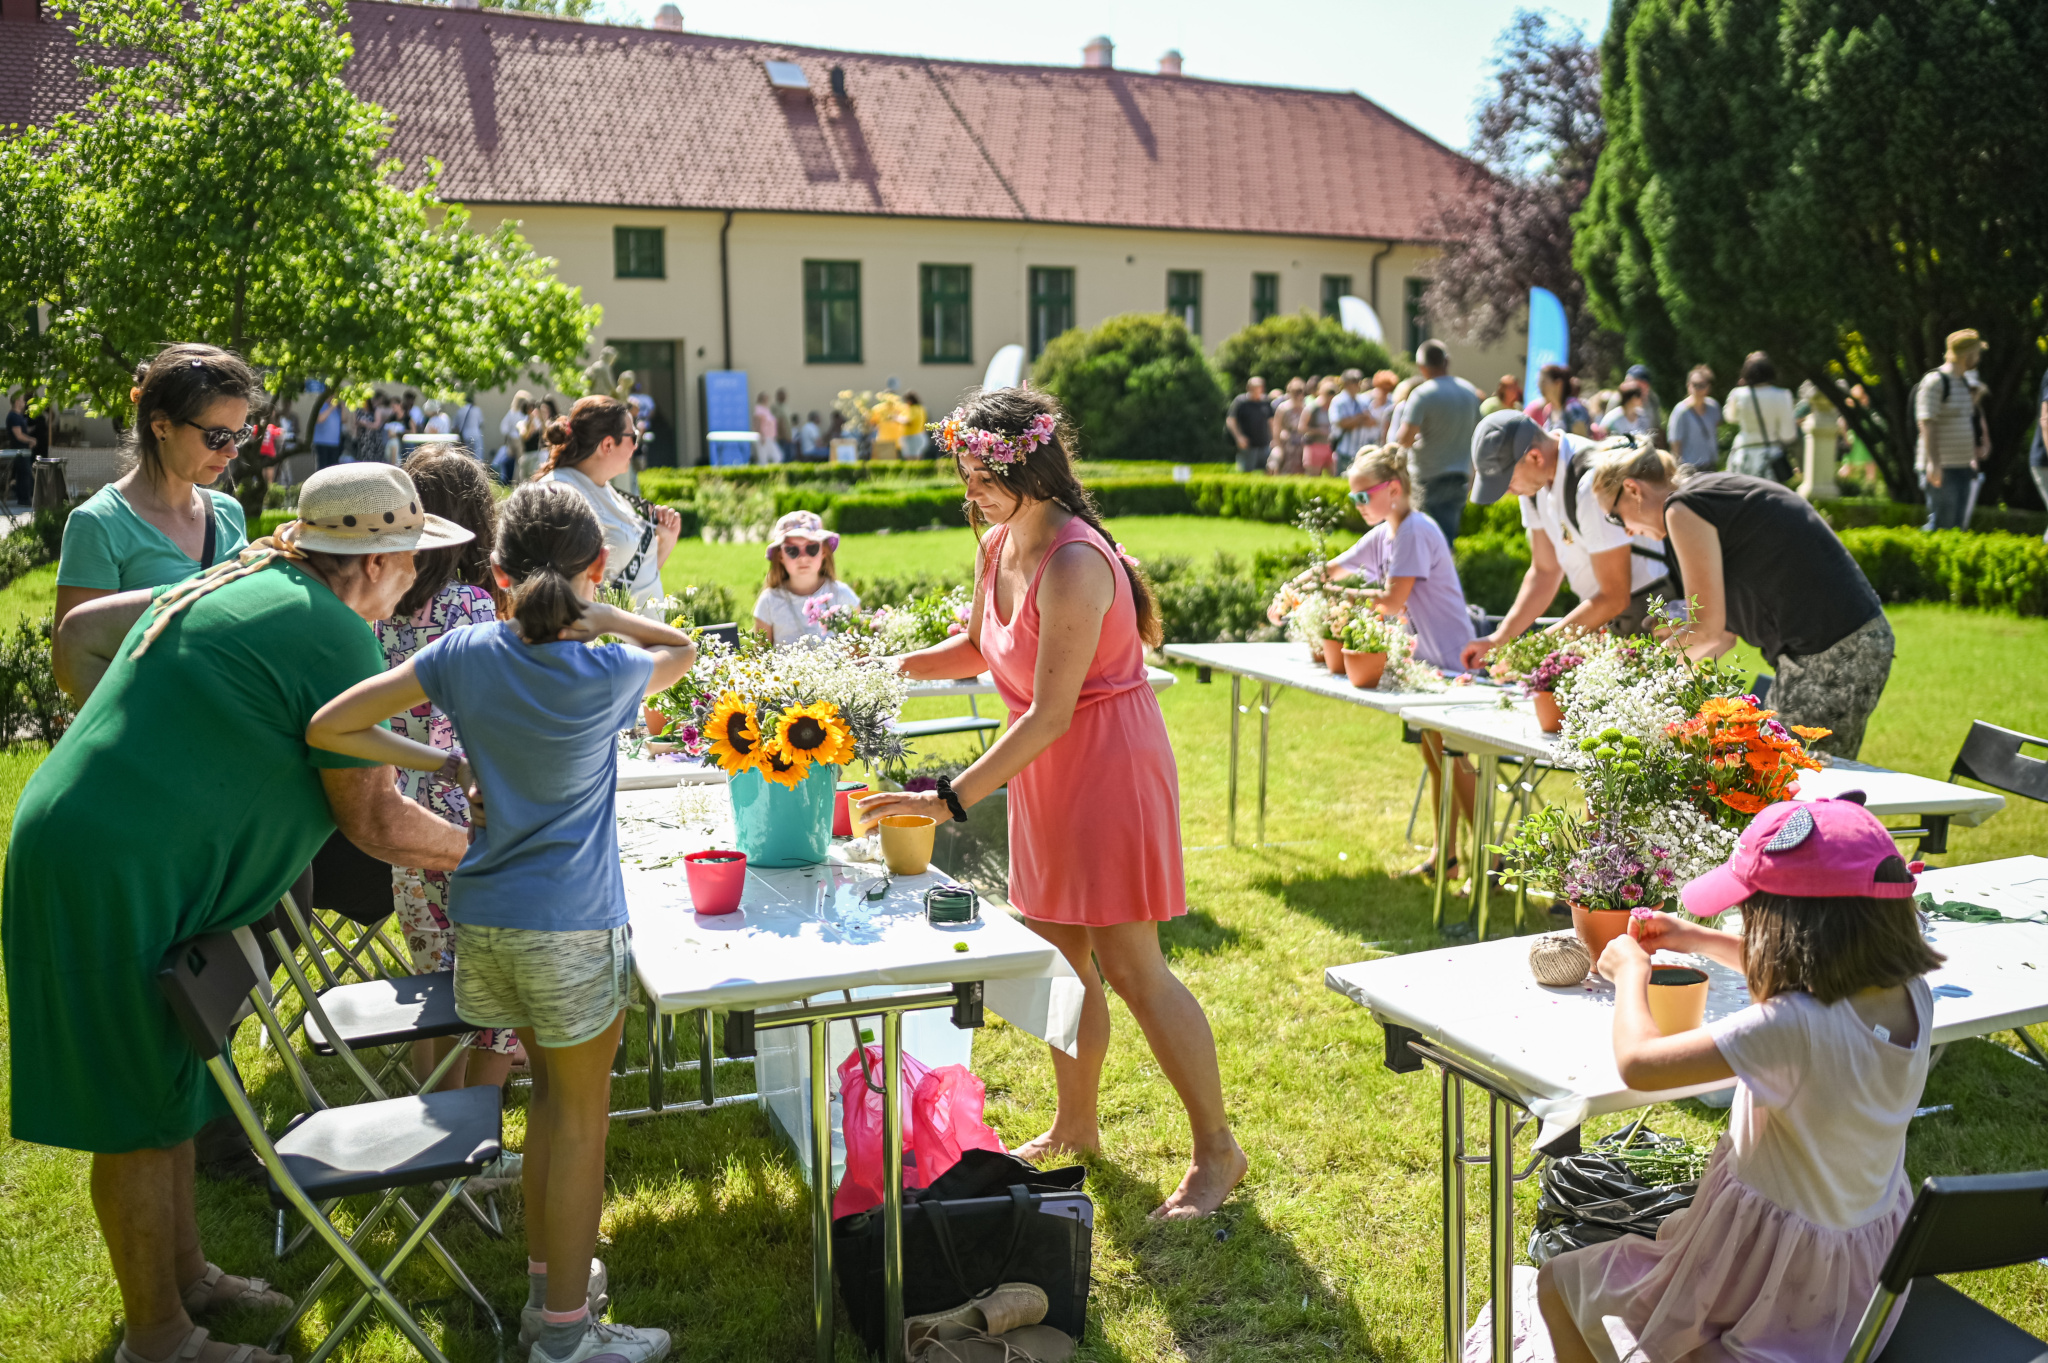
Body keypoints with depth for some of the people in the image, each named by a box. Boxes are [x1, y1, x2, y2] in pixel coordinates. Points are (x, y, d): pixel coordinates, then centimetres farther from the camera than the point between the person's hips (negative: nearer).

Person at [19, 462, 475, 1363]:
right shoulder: (338, 636, -16)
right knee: (141, 1114, 4)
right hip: (118, 874, -10)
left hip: (77, 841, 10)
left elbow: (79, 631, 23)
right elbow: (374, 821, -13)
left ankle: (184, 1275, 37)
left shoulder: (233, 582, 12)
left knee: (166, 1086, 21)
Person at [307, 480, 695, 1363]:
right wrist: (596, 614, -2)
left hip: (484, 915, 5)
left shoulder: (467, 654, -4)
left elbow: (328, 728, -3)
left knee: (553, 1094, 22)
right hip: (568, 924, -5)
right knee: (581, 1121, 8)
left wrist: (438, 762, 4)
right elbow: (682, 646, 11)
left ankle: (545, 1284, 35)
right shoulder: (607, 675, -11)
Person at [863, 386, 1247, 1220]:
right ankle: (1075, 1128, 32)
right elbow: (977, 650, 21)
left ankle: (1217, 1149, 12)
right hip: (1046, 774, 9)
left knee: (1130, 964, -4)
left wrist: (951, 799, -26)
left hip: (1108, 767, -8)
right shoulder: (998, 545, 4)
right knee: (1058, 954, 14)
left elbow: (1050, 714, -26)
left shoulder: (1074, 564, -24)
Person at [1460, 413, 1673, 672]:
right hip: (1610, 622, 8)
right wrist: (1500, 639, -3)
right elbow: (1545, 571, 7)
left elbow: (1614, 598, -21)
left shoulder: (1592, 485, -27)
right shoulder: (1534, 476, 0)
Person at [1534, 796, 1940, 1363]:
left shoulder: (1791, 1028, -35)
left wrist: (1631, 974, -13)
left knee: (1559, 1282, 9)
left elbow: (1638, 1062, -31)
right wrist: (1696, 938, 15)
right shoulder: (1908, 992, -11)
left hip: (1772, 1272, -8)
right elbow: (1800, 971, 12)